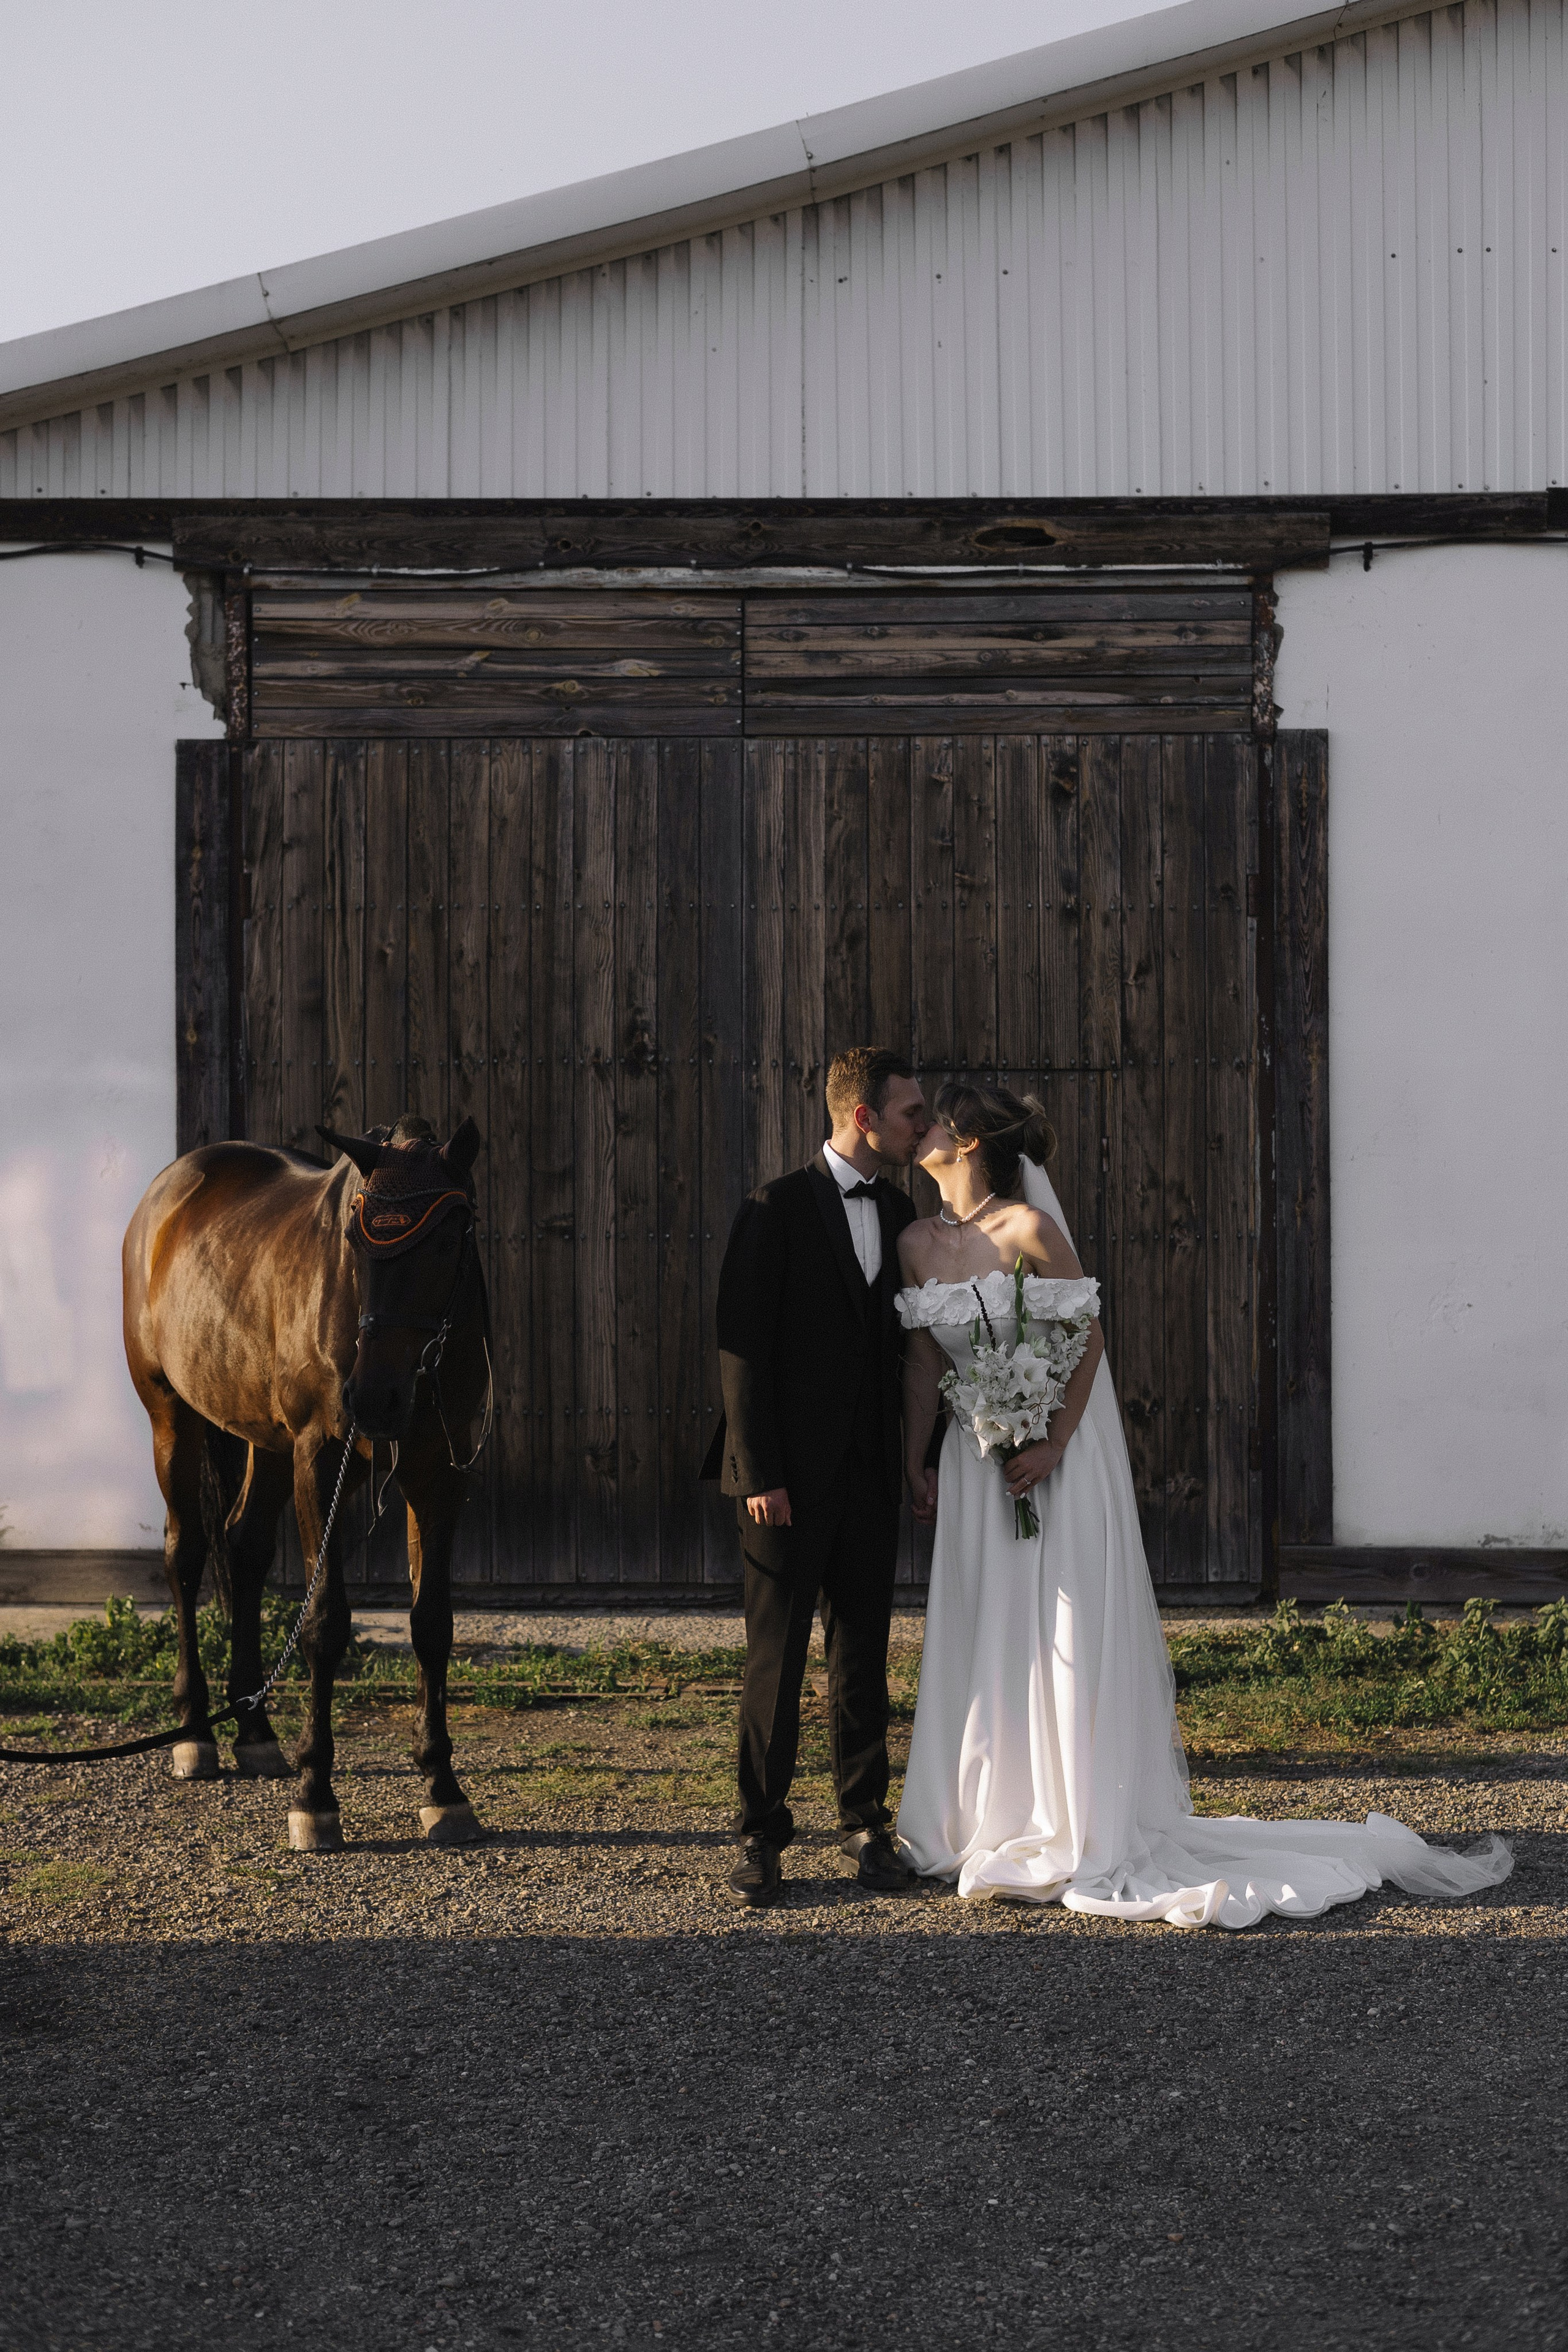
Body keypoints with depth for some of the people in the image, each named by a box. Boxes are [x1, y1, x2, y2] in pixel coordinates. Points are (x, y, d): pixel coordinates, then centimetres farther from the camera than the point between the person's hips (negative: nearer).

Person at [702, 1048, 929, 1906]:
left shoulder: (899, 1210, 10)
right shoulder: (777, 1209, -8)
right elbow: (742, 1346, -10)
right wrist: (758, 1473, -15)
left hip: (870, 1477, 5)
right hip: (790, 1476, -5)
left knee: (864, 1654, 11)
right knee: (776, 1653, 1)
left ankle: (866, 1825, 21)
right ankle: (761, 1836, 11)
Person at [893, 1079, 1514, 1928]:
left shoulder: (1030, 1229, -16)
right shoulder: (917, 1243, 2)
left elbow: (1089, 1338, -12)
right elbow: (923, 1359, 9)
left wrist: (1054, 1446, -17)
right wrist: (914, 1464, 7)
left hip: (1055, 1454, -6)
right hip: (975, 1458, 6)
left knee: (1064, 1637, -2)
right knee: (978, 1641, 10)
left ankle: (1082, 1835, 5)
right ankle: (992, 1822, 21)